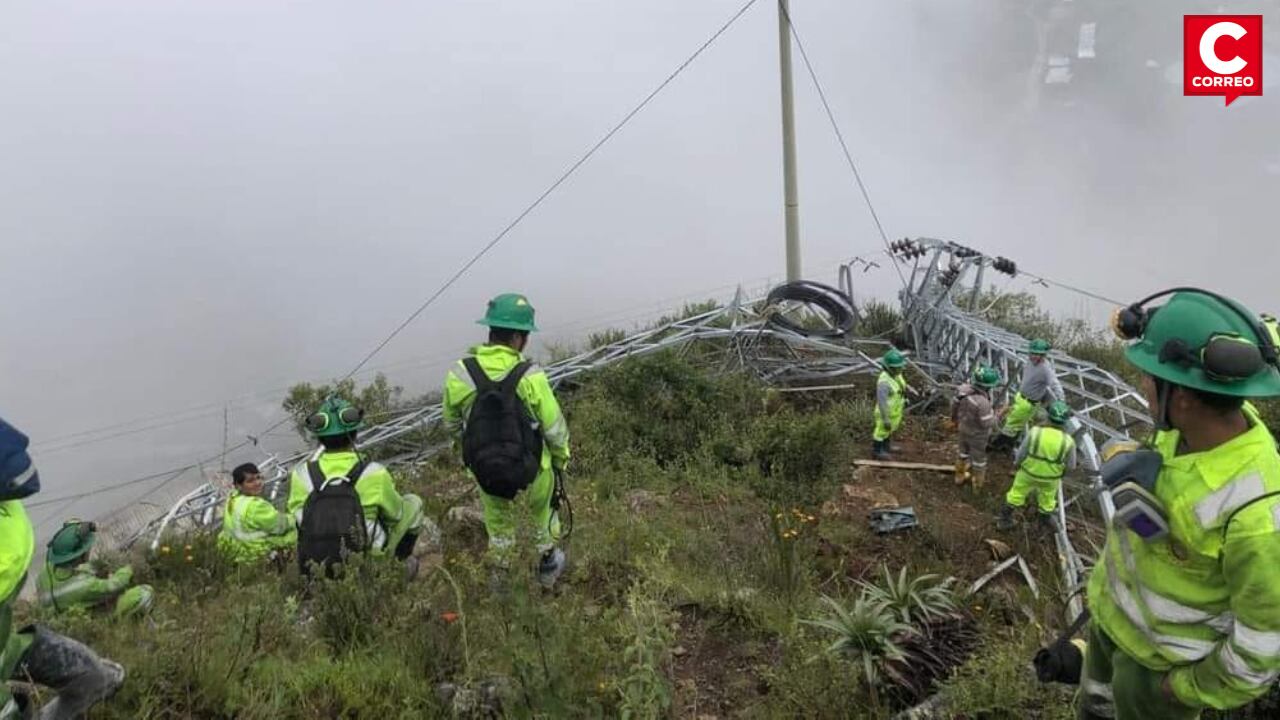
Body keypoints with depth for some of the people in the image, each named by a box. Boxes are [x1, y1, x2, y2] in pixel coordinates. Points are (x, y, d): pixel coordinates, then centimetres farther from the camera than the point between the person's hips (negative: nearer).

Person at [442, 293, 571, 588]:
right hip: (531, 471, -2)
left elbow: (452, 424, 0)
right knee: (544, 510, 30)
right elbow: (555, 428, -16)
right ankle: (548, 562, 50)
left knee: (498, 522, 30)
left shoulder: (459, 374, -17)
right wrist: (561, 458, 6)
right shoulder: (530, 376, -26)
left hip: (485, 472, 2)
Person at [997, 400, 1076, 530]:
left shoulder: (1035, 432, -28)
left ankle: (1005, 519, 37)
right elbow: (1071, 465, -10)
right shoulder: (1068, 441, -26)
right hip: (1051, 476, 0)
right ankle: (1046, 517, 55)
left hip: (1029, 471, 0)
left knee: (1017, 493, 24)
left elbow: (1021, 453, -14)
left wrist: (1017, 461, 8)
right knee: (1047, 496, 30)